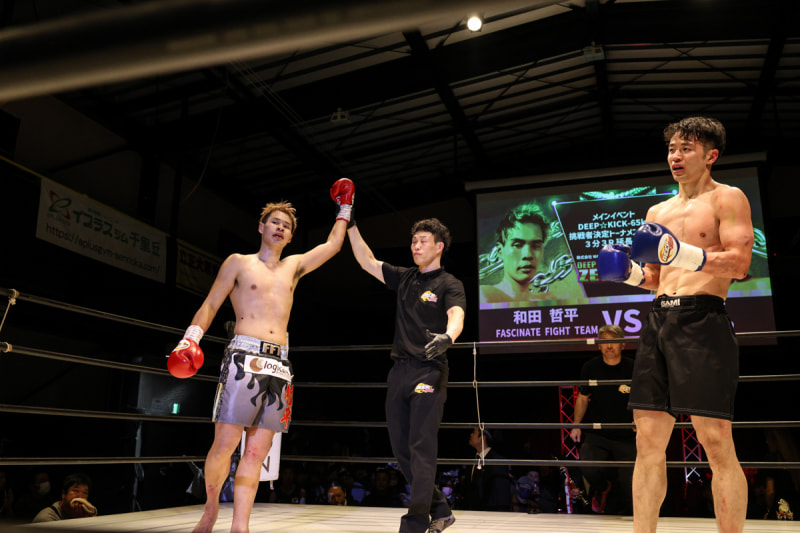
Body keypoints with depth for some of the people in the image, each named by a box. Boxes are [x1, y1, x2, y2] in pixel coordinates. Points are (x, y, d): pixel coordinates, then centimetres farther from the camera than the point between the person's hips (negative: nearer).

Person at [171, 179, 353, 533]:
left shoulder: (294, 266, 21)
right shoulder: (238, 263, 10)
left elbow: (333, 245, 29)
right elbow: (210, 305, 5)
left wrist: (344, 208, 34)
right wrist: (190, 338, -9)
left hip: (279, 366, 4)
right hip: (244, 358, -4)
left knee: (257, 451, 0)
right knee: (225, 444, -8)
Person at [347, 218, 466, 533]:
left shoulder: (449, 284, -1)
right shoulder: (404, 278, 17)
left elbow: (456, 315, -21)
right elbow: (367, 262, 18)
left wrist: (447, 337, -43)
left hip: (429, 372, -7)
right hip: (399, 370, 7)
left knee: (421, 447, -8)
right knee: (400, 447, 8)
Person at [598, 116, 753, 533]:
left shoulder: (727, 198, 3)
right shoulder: (658, 212, 22)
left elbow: (740, 264, -10)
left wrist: (682, 253, -22)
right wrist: (630, 273, 6)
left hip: (702, 319, -6)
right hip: (659, 321, 6)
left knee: (715, 440, -8)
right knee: (648, 439, 3)